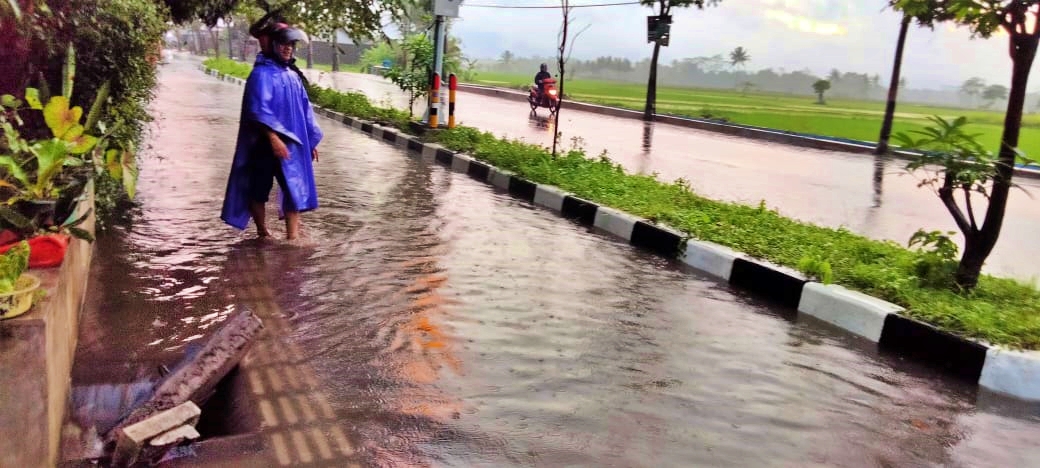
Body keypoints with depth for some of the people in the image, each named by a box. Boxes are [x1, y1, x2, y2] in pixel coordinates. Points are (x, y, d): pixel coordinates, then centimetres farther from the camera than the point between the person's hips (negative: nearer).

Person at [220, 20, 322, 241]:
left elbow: (304, 109, 16)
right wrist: (273, 138, -28)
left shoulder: (293, 75, 13)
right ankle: (262, 233, 19)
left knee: (295, 189, 1)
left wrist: (311, 141, 15)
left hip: (292, 143, 7)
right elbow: (259, 110, -20)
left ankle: (293, 237, 1)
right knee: (259, 189, 5)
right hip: (267, 144, -7)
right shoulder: (262, 74, -10)